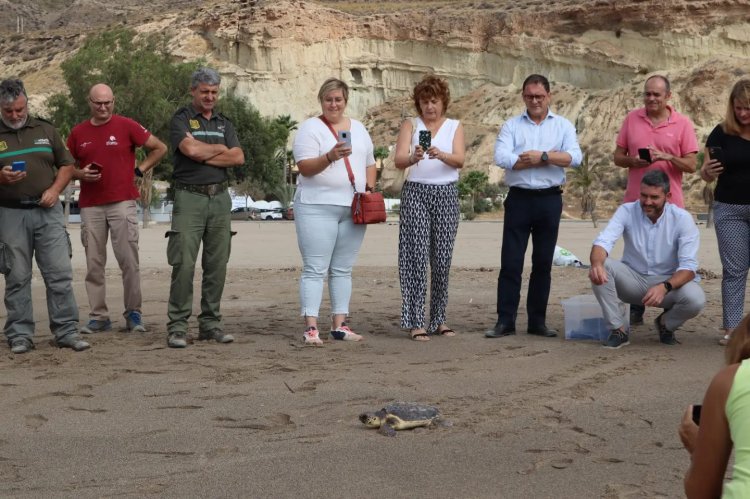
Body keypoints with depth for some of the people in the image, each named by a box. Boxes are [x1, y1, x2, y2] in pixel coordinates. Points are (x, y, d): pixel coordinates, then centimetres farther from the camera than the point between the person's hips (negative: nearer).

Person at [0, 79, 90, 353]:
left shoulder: (45, 130, 11)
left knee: (60, 273, -3)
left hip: (47, 210, 1)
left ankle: (67, 331, 2)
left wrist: (54, 189, -2)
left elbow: (67, 165, 14)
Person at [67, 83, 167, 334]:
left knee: (128, 260, -5)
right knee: (94, 263, 3)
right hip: (90, 206, 3)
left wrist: (139, 170, 2)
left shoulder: (126, 126, 2)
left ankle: (133, 314, 3)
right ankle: (98, 316, 9)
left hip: (122, 203, -3)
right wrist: (81, 174, -2)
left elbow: (160, 148, 8)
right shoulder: (78, 133, 10)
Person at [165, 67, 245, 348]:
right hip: (189, 197, -5)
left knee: (217, 265, 4)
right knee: (184, 264, -9)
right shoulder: (181, 119, 2)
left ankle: (210, 323, 12)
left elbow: (238, 157, 3)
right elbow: (191, 149, -16)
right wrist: (219, 149, 0)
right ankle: (177, 327, -5)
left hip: (220, 197, 5)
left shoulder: (224, 123, 17)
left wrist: (204, 156, -6)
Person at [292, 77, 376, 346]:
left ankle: (339, 324, 13)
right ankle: (311, 327, -8)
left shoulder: (358, 128, 17)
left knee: (343, 270, 9)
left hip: (353, 208, 6)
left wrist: (369, 189, 6)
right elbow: (305, 167, -11)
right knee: (315, 269, -7)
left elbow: (369, 164, 22)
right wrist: (330, 157, -26)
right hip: (317, 207, -6)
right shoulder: (310, 128, -2)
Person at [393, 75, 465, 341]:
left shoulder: (455, 127, 8)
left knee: (442, 260, 4)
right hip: (416, 192, -2)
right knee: (417, 257, -7)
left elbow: (459, 160, -8)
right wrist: (414, 157, -30)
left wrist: (440, 155, -28)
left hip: (447, 195, 2)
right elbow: (398, 160, -8)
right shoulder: (410, 125, 5)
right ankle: (416, 323, -5)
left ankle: (439, 320, 14)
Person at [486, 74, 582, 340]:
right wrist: (550, 160, -10)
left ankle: (537, 321, 15)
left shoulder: (563, 125, 8)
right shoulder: (511, 126, 6)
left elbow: (574, 157, -8)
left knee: (543, 263, 7)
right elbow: (501, 158, -11)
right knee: (510, 262, -2)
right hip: (519, 198, -1)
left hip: (550, 200, 1)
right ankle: (505, 321, 3)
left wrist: (542, 155, -15)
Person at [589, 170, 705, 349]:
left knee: (696, 299, -32)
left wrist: (665, 287, -40)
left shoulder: (682, 219, -15)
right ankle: (618, 329, -14)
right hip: (633, 279, 1)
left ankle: (666, 323, 5)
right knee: (601, 266, -28)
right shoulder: (627, 211, -12)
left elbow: (688, 266, -19)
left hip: (670, 281, -1)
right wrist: (597, 263, -49)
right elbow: (603, 241, -24)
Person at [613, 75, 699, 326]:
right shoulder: (631, 119, 7)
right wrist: (633, 161, -12)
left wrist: (668, 157, -19)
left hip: (670, 204, -2)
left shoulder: (682, 124, 1)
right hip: (635, 201, 2)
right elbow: (618, 157, 9)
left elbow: (691, 165, -1)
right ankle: (635, 312, 15)